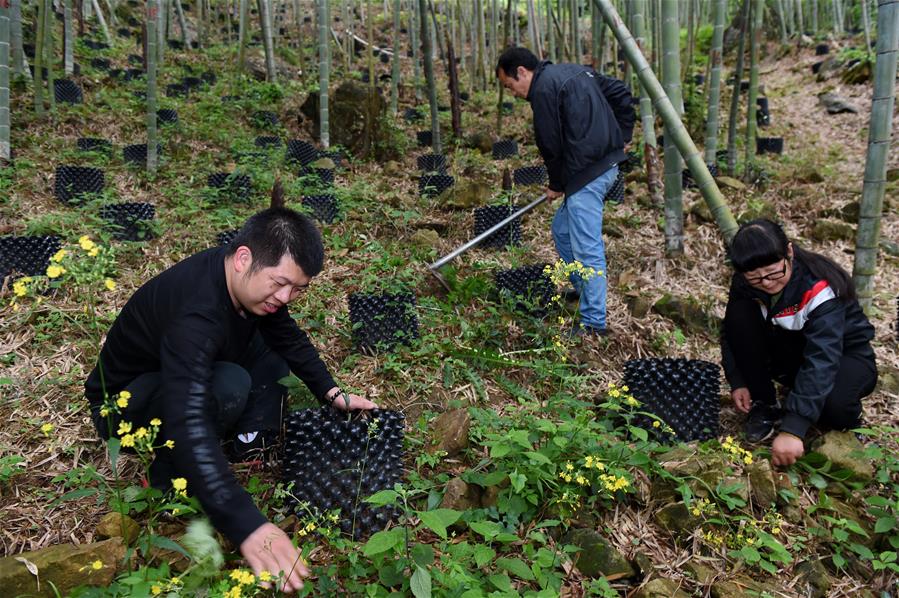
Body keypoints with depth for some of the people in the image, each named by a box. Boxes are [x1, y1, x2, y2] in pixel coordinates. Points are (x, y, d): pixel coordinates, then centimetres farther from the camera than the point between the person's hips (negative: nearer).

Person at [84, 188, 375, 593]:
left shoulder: (253, 279, -14)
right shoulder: (195, 312, -39)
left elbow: (289, 337, 5)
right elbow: (188, 423, -49)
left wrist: (332, 393, -5)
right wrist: (247, 525, -56)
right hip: (123, 403, -8)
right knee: (229, 386, -35)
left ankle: (247, 447, -6)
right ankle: (170, 480, -13)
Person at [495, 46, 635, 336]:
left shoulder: (543, 89, -10)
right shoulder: (577, 71, 18)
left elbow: (551, 144, -10)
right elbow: (620, 92, 22)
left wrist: (556, 185, 5)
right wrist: (621, 136, 21)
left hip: (586, 173, -10)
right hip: (609, 162, 10)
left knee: (587, 250, -5)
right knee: (563, 230, 23)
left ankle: (594, 323, 1)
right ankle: (581, 289, 34)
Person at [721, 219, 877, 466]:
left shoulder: (820, 289, -33)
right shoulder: (745, 283, -16)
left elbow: (822, 361, -41)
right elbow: (732, 333, -4)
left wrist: (793, 429, -48)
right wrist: (738, 381, -19)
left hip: (844, 355, -4)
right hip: (790, 352, 4)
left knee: (833, 405, -40)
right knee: (740, 316, -24)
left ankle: (846, 418, 1)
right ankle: (764, 406, -9)